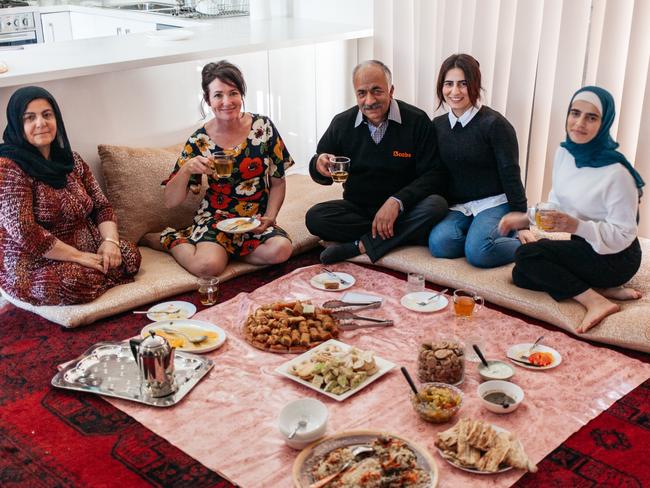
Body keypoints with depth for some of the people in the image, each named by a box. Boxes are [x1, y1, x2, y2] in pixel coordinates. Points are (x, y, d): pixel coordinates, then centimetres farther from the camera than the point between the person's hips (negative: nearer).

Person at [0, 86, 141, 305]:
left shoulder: (71, 161, 9)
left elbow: (102, 206, 10)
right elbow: (24, 231, -22)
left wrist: (110, 240, -11)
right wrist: (78, 256, -20)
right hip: (32, 268, -6)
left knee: (129, 255, -15)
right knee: (77, 281, -33)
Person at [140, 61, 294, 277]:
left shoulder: (263, 127, -4)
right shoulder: (199, 141, -6)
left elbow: (278, 182, 5)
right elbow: (170, 202, -6)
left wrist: (269, 218, -10)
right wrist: (186, 169, -23)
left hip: (257, 219, 2)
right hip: (215, 218, -2)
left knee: (281, 250, -30)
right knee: (208, 266, -31)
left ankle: (223, 250, -3)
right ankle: (167, 240, 3)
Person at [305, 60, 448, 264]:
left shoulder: (417, 121, -8)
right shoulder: (341, 123, 0)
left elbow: (431, 174, -11)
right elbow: (321, 175, 7)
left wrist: (397, 201, -27)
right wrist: (319, 166, -20)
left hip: (403, 207, -2)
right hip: (356, 207, 2)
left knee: (436, 205, -32)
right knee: (314, 217, -25)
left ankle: (360, 246, -25)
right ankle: (402, 234, -21)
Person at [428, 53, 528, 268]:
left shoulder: (494, 124, -9)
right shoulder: (437, 125, 8)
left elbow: (511, 175, -9)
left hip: (494, 204, -4)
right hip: (457, 208, 4)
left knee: (478, 252, -31)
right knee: (439, 243, -28)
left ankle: (525, 245, -4)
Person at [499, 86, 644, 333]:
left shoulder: (616, 173, -25)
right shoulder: (563, 153, -2)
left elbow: (623, 236, -21)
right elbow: (557, 202, 13)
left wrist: (577, 226, -35)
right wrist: (526, 218, -2)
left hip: (616, 257, -8)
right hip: (585, 248, 8)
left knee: (526, 254, -21)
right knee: (520, 275, -4)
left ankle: (596, 302, -20)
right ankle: (605, 289, -6)